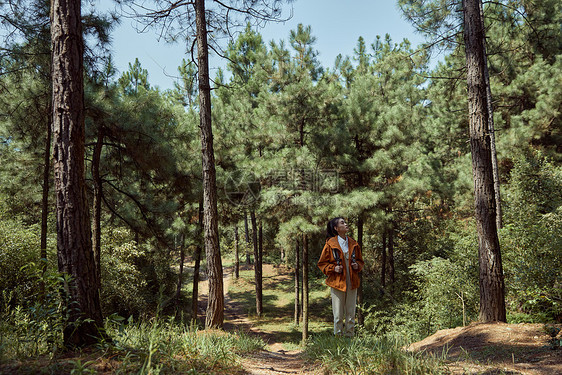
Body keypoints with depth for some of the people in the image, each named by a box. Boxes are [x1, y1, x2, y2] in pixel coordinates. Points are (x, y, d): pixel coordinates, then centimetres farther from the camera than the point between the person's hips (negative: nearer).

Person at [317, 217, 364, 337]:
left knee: (351, 314, 7)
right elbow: (322, 263, 3)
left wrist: (357, 266, -1)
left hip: (352, 283, 4)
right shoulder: (330, 244, -3)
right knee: (338, 315, -1)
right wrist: (333, 268, -14)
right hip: (337, 282, -4)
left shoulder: (353, 243, 10)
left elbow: (360, 260, 21)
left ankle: (350, 337, 17)